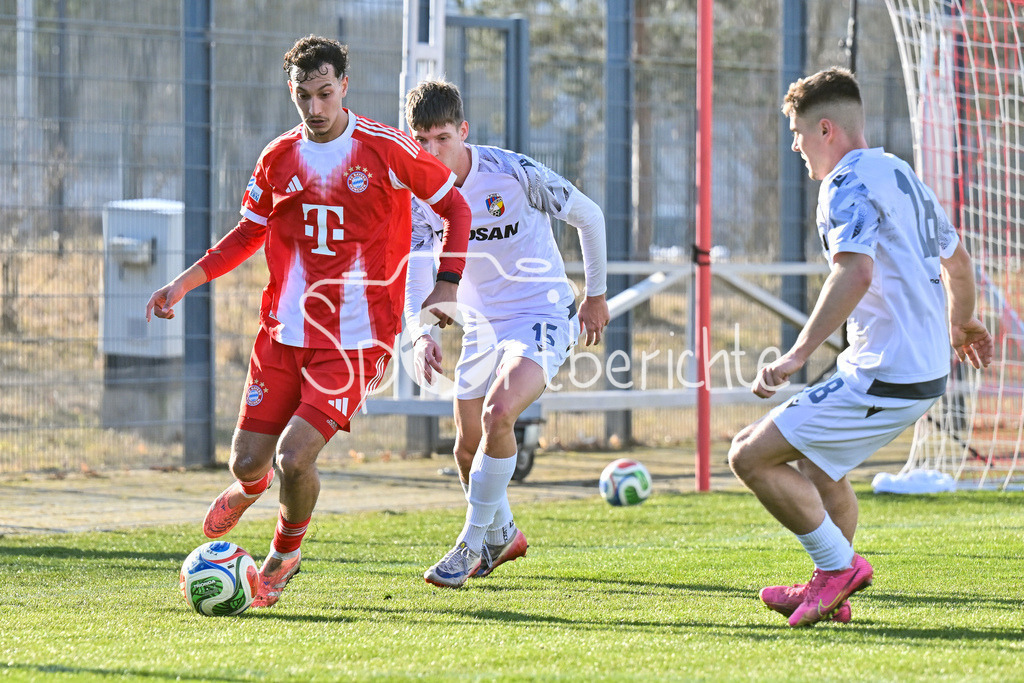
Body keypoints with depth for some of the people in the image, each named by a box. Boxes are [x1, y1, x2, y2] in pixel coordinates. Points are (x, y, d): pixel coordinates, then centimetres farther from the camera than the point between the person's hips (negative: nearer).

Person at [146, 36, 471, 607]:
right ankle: (251, 487, 43)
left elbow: (454, 205, 6)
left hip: (354, 341, -4)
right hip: (284, 332, 4)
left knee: (295, 457, -18)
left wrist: (447, 286, -4)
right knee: (248, 460, 2)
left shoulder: (387, 149, -5)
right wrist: (184, 283, 9)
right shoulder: (279, 159, 5)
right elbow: (249, 234, 19)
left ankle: (285, 554, 12)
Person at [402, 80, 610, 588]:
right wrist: (420, 334, -28)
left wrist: (596, 295, 3)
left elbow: (588, 216, -6)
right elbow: (415, 276, -8)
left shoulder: (513, 173, -20)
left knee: (499, 412, -29)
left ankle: (471, 545, -16)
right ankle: (502, 536, 40)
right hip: (482, 325, 6)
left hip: (542, 316, -6)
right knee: (468, 448, 10)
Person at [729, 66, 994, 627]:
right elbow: (956, 260, 29)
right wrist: (960, 323, 48)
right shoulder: (900, 173, 17)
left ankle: (838, 564, -1)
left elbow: (856, 272, -30)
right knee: (814, 459, 29)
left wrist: (797, 355, -33)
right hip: (927, 370, 10)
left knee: (751, 455, -8)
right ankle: (833, 594, 32)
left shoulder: (848, 183, -13)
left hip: (883, 380, -10)